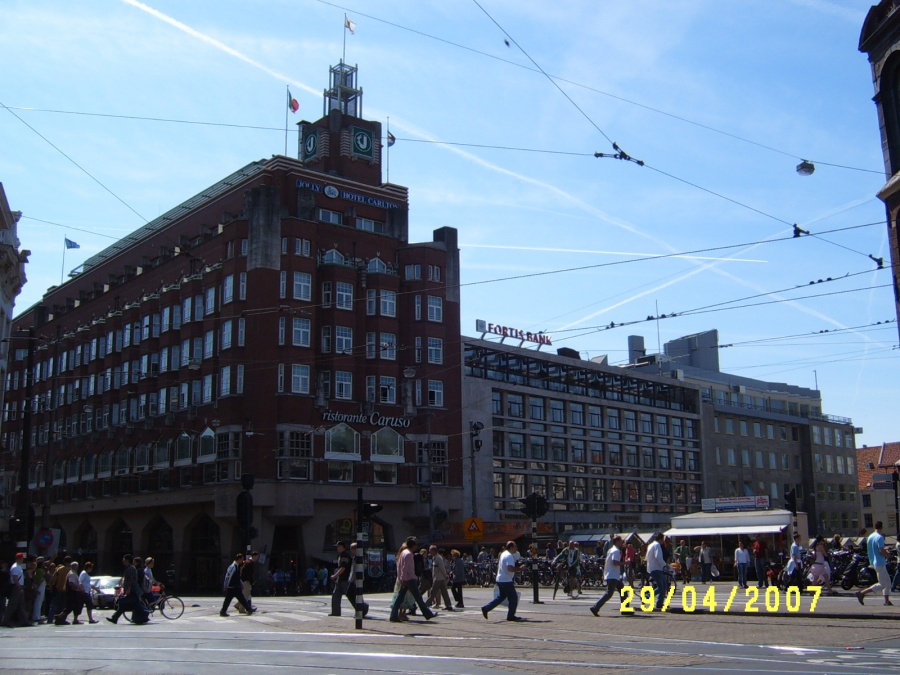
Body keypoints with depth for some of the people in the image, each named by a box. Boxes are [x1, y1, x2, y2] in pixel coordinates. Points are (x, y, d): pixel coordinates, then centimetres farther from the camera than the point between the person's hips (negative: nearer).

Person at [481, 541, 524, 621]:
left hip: (500, 579, 10)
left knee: (501, 597, 16)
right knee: (513, 597, -1)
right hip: (507, 581, -10)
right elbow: (510, 568, -29)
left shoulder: (503, 554, 15)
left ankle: (486, 608, 12)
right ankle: (511, 616, 4)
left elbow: (498, 566, 24)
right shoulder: (509, 556, -17)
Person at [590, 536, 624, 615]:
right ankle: (595, 608, -14)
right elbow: (615, 562, -26)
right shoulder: (616, 551, -13)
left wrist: (604, 574, 22)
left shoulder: (610, 550, 17)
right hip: (613, 576, -10)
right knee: (609, 594, -11)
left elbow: (605, 563, 20)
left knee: (622, 592, 15)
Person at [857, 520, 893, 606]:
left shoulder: (870, 537, 9)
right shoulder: (879, 537, -19)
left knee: (887, 582, 16)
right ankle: (861, 593, -9)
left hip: (873, 562, 9)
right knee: (882, 585, -4)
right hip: (880, 563, -9)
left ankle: (887, 601, 14)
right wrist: (888, 554, -3)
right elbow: (882, 552, -24)